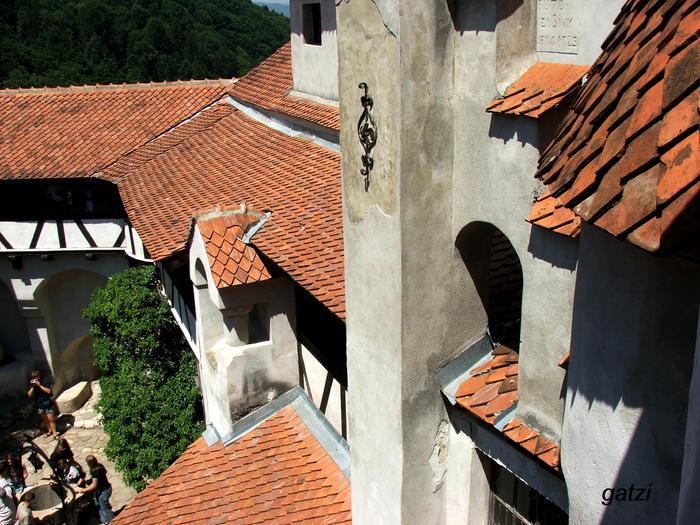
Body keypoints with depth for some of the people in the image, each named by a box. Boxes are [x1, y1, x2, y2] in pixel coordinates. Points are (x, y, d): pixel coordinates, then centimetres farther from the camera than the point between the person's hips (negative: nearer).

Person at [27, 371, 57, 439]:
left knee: (51, 419, -4)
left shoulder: (45, 381, -10)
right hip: (39, 405, 4)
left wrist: (39, 385, -23)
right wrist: (32, 387, -19)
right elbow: (29, 395, -4)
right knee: (44, 419, 15)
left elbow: (49, 391, -18)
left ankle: (54, 433, 1)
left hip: (47, 403, -4)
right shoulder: (32, 383, 0)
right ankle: (49, 430, 34)